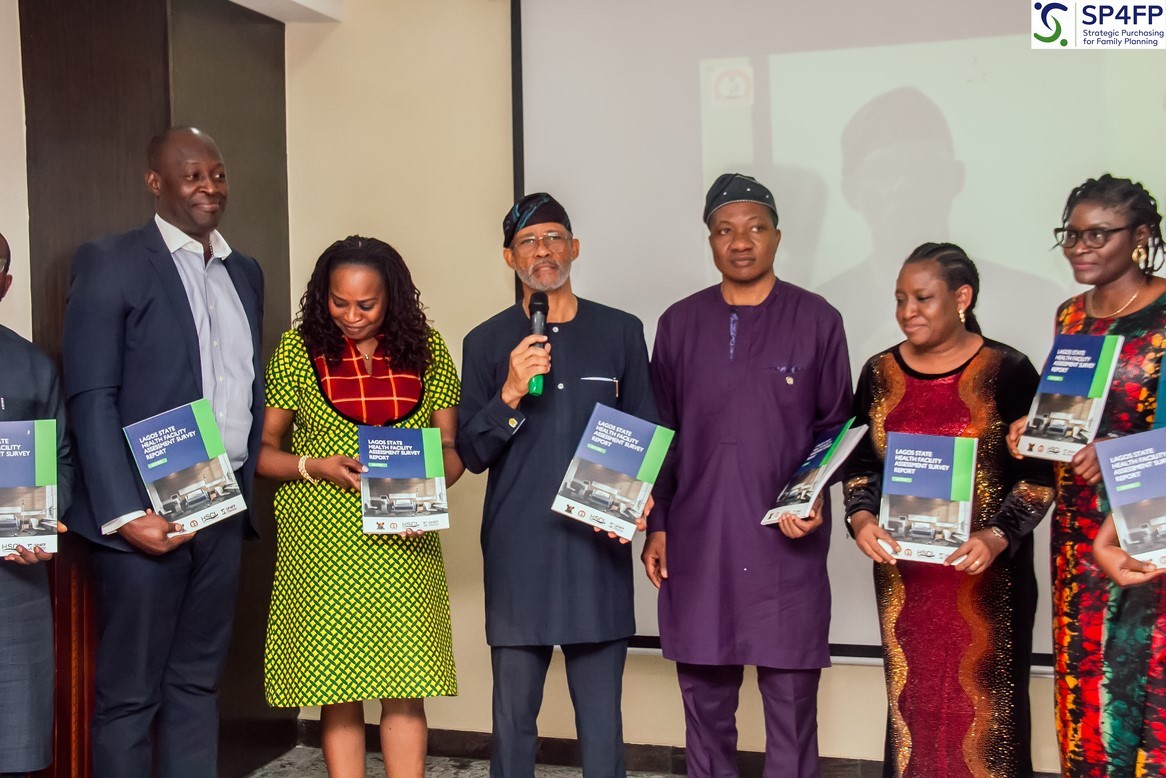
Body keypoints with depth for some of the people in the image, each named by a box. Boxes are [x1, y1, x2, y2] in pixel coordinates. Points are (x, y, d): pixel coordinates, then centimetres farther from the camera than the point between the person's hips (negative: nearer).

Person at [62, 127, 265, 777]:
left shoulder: (245, 273, 14)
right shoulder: (110, 262, -4)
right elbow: (92, 399, -10)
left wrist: (249, 487, 8)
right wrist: (124, 513, -17)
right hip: (144, 511, -5)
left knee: (198, 684, 13)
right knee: (128, 694, 4)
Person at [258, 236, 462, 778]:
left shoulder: (425, 348, 4)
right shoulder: (300, 347, 0)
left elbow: (451, 445, 7)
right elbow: (262, 450, 2)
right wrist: (318, 466, -16)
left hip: (403, 545, 1)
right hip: (322, 545, -1)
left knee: (405, 690, 2)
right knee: (338, 694, 5)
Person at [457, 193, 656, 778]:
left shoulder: (621, 333, 7)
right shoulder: (487, 342, 6)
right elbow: (471, 454, 3)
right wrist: (510, 394, -14)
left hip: (599, 547, 0)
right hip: (517, 551, 0)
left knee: (601, 714, 5)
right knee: (514, 712, 7)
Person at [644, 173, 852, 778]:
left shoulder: (817, 320, 2)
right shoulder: (679, 323, 8)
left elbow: (836, 427, 5)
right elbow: (660, 434, 11)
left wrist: (814, 499, -11)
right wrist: (656, 525, 7)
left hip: (786, 545, -2)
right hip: (696, 544, 2)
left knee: (791, 705, 4)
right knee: (704, 702, 10)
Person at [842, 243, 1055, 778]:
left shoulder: (1008, 371, -5)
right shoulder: (880, 373, 6)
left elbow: (1039, 473, -5)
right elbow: (860, 463, 10)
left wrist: (998, 537, -18)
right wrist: (861, 518, -8)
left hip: (985, 572, -3)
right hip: (904, 570, 3)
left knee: (982, 699, 2)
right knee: (912, 697, 8)